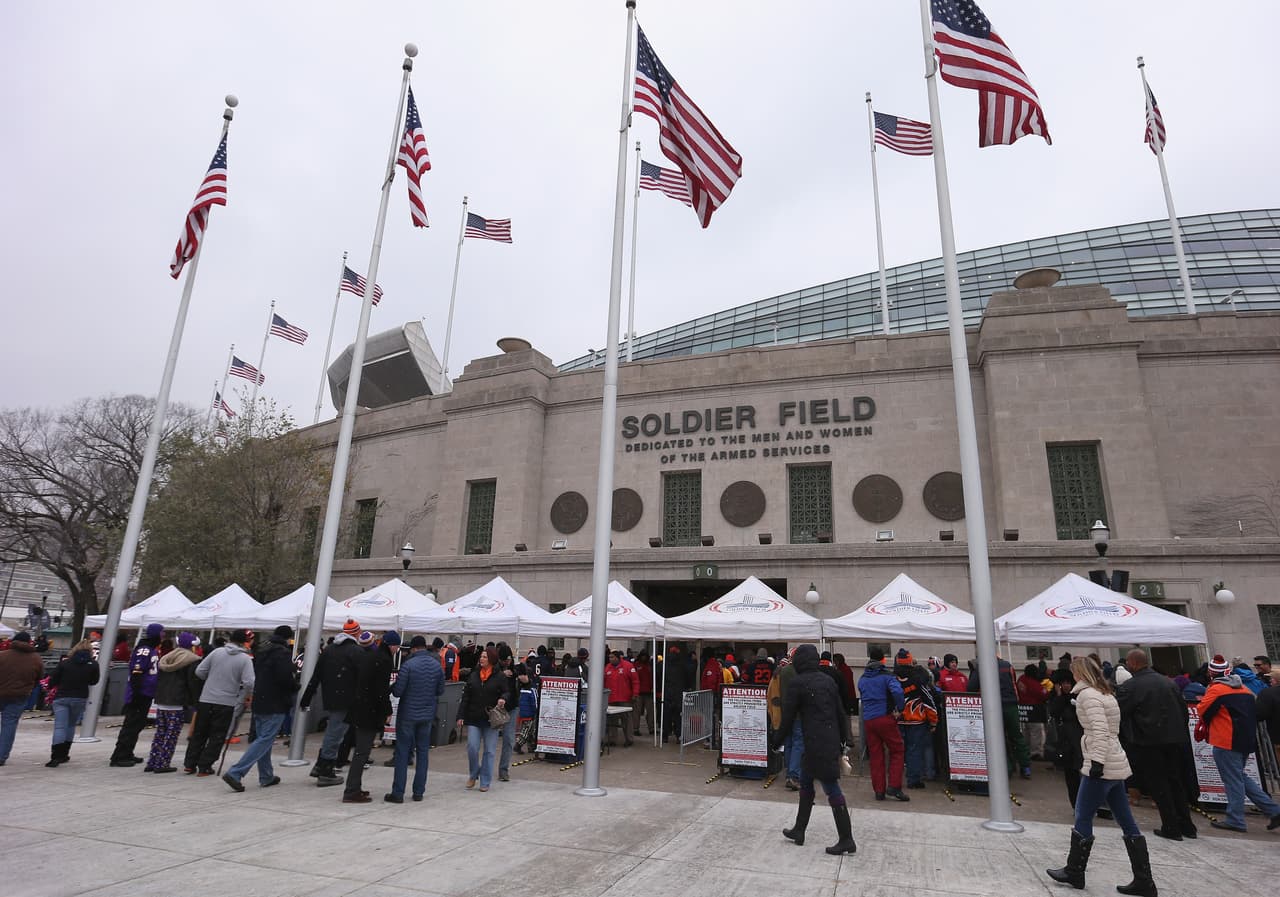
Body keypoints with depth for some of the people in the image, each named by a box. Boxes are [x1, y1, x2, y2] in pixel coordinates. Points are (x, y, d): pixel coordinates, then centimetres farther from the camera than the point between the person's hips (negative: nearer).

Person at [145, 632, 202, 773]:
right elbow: (194, 683, -12)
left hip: (161, 702, 8)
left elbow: (159, 680, 19)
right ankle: (162, 763, -2)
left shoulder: (165, 658, 15)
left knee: (160, 732, 15)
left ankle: (152, 762, 17)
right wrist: (195, 702, -4)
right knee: (171, 734, -1)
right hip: (178, 704, -7)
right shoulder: (193, 661, -10)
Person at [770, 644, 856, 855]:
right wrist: (844, 738, 22)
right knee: (805, 782, 18)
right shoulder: (828, 680, 9)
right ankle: (799, 830, 26)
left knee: (832, 789, -2)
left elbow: (788, 717, -7)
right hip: (832, 741, 7)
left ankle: (847, 840, 3)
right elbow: (840, 712, 13)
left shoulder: (796, 683, -10)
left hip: (816, 743, -7)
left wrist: (776, 741, 5)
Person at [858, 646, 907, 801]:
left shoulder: (862, 679, 11)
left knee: (875, 755, 10)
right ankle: (894, 786, 1)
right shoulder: (887, 676, -7)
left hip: (868, 720, 5)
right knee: (896, 751, 8)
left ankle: (879, 790, 11)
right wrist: (899, 710, -12)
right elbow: (897, 691, -23)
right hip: (885, 718, -5)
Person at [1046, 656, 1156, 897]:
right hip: (1116, 764, 9)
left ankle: (1074, 872, 14)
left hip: (1101, 766, -9)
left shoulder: (1087, 694, -12)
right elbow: (1109, 730, 19)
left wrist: (1097, 761, -24)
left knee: (1082, 817, 3)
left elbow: (1100, 731, -21)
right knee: (1127, 823, 10)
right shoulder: (1105, 694, 16)